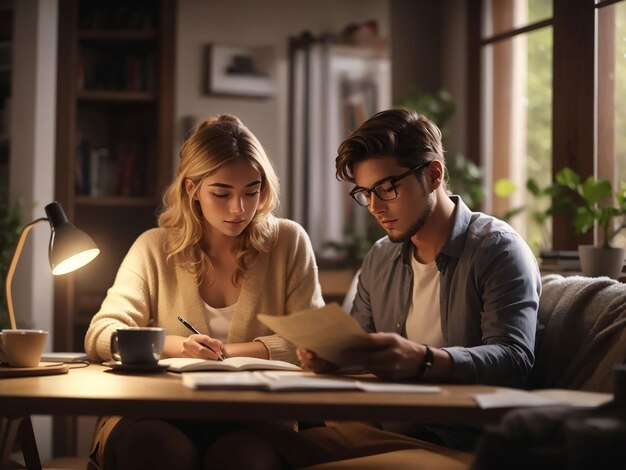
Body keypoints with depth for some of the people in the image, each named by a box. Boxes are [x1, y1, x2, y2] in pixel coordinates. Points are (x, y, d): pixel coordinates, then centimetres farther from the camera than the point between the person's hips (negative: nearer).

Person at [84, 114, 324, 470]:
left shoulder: (289, 243, 7)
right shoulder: (155, 248, 8)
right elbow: (100, 334, 1)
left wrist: (233, 350, -11)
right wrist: (175, 346, -16)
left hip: (253, 416, -1)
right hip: (162, 414, 1)